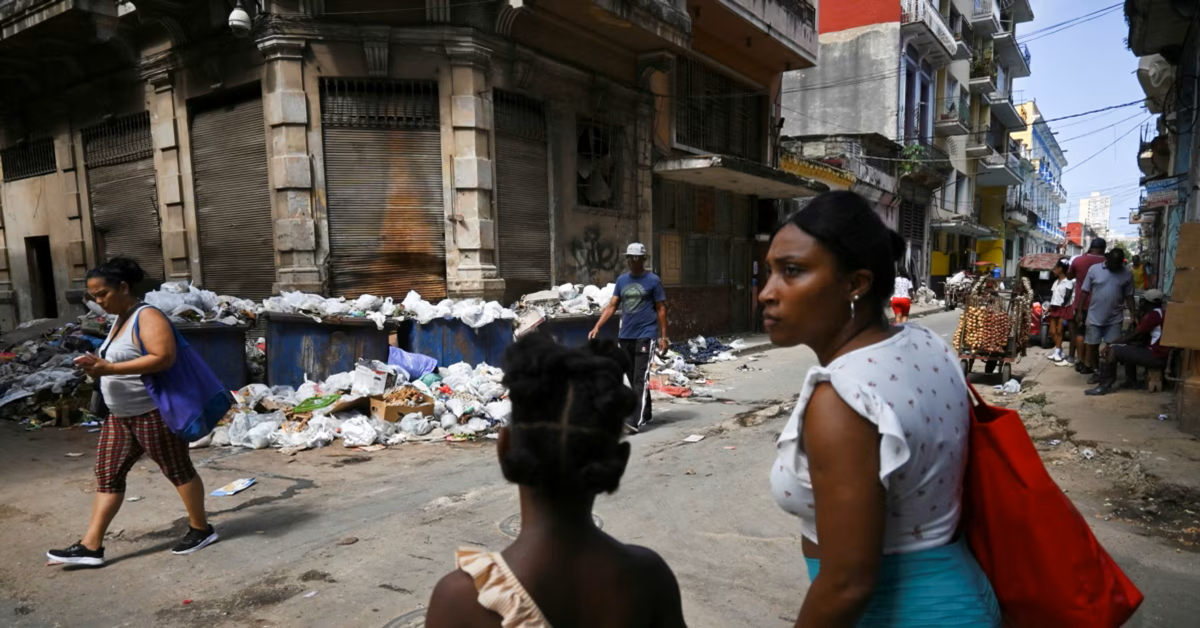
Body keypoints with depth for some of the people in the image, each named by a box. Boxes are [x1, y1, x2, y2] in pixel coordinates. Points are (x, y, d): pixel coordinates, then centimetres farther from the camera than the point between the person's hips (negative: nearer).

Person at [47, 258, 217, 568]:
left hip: (154, 412, -9)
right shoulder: (119, 319, 12)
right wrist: (98, 366, 5)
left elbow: (163, 358, -29)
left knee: (177, 470, 4)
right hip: (120, 416, 9)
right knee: (107, 474, 8)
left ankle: (201, 529, 18)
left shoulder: (147, 317, -17)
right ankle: (90, 546, 14)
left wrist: (109, 368, -29)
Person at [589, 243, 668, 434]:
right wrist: (597, 327, -3)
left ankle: (635, 421, -13)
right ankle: (645, 414, 28)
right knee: (633, 378, 13)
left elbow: (661, 309, -1)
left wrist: (663, 337, -5)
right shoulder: (621, 280, 11)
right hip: (625, 336, 6)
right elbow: (612, 306, 8)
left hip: (645, 336, -6)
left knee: (640, 379, -9)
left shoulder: (653, 280, -3)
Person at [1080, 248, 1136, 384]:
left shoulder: (1127, 274, -1)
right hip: (1095, 317, 0)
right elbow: (1085, 292, -1)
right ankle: (1096, 372, 20)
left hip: (1115, 318, 1)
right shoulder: (1094, 269, -5)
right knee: (1092, 346, 6)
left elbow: (1128, 295, 5)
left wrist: (1133, 313, -3)